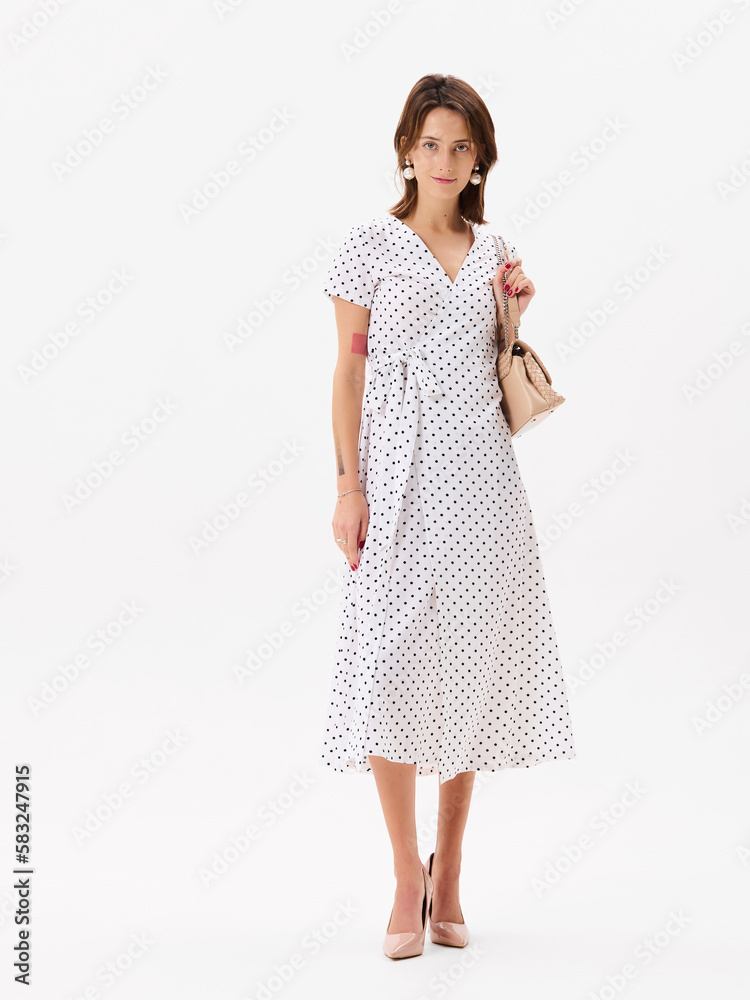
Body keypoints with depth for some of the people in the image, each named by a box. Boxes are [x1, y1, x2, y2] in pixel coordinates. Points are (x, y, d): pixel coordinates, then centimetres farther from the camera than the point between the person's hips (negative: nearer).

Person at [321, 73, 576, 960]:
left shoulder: (490, 252, 13)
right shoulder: (369, 248, 2)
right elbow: (349, 372, 0)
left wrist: (514, 311, 3)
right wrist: (348, 486, -8)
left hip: (481, 469, 3)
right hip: (400, 469, -3)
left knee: (470, 664, 4)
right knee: (393, 667, -10)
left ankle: (449, 877, 17)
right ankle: (408, 883, 3)